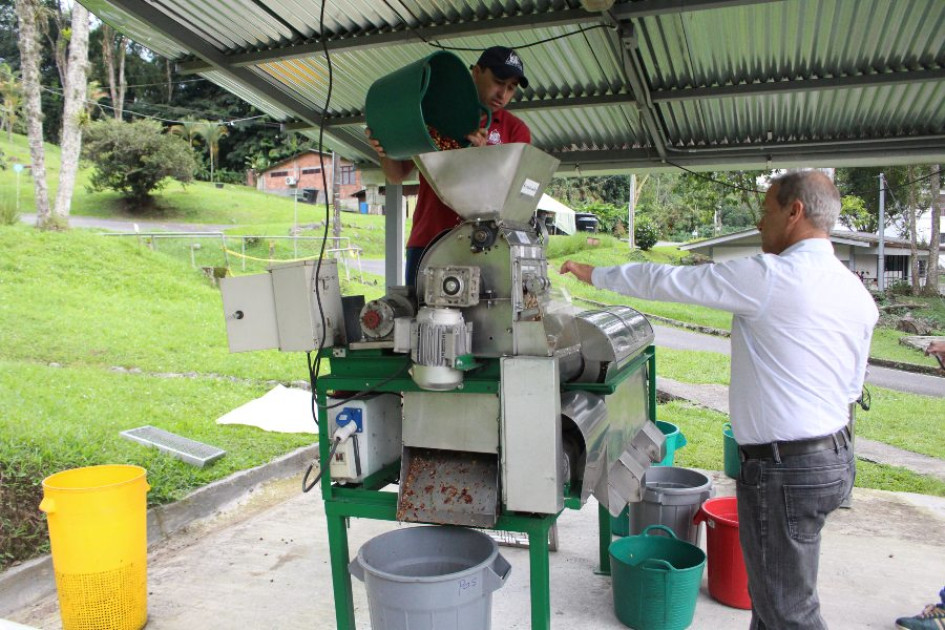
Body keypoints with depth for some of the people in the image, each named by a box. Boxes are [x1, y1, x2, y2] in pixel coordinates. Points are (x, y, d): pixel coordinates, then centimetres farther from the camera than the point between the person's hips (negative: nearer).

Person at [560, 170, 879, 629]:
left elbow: (669, 282, -9)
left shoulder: (772, 277, -17)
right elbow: (852, 386, 16)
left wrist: (595, 274, 4)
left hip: (784, 468, -9)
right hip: (836, 456, 9)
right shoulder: (858, 294, 8)